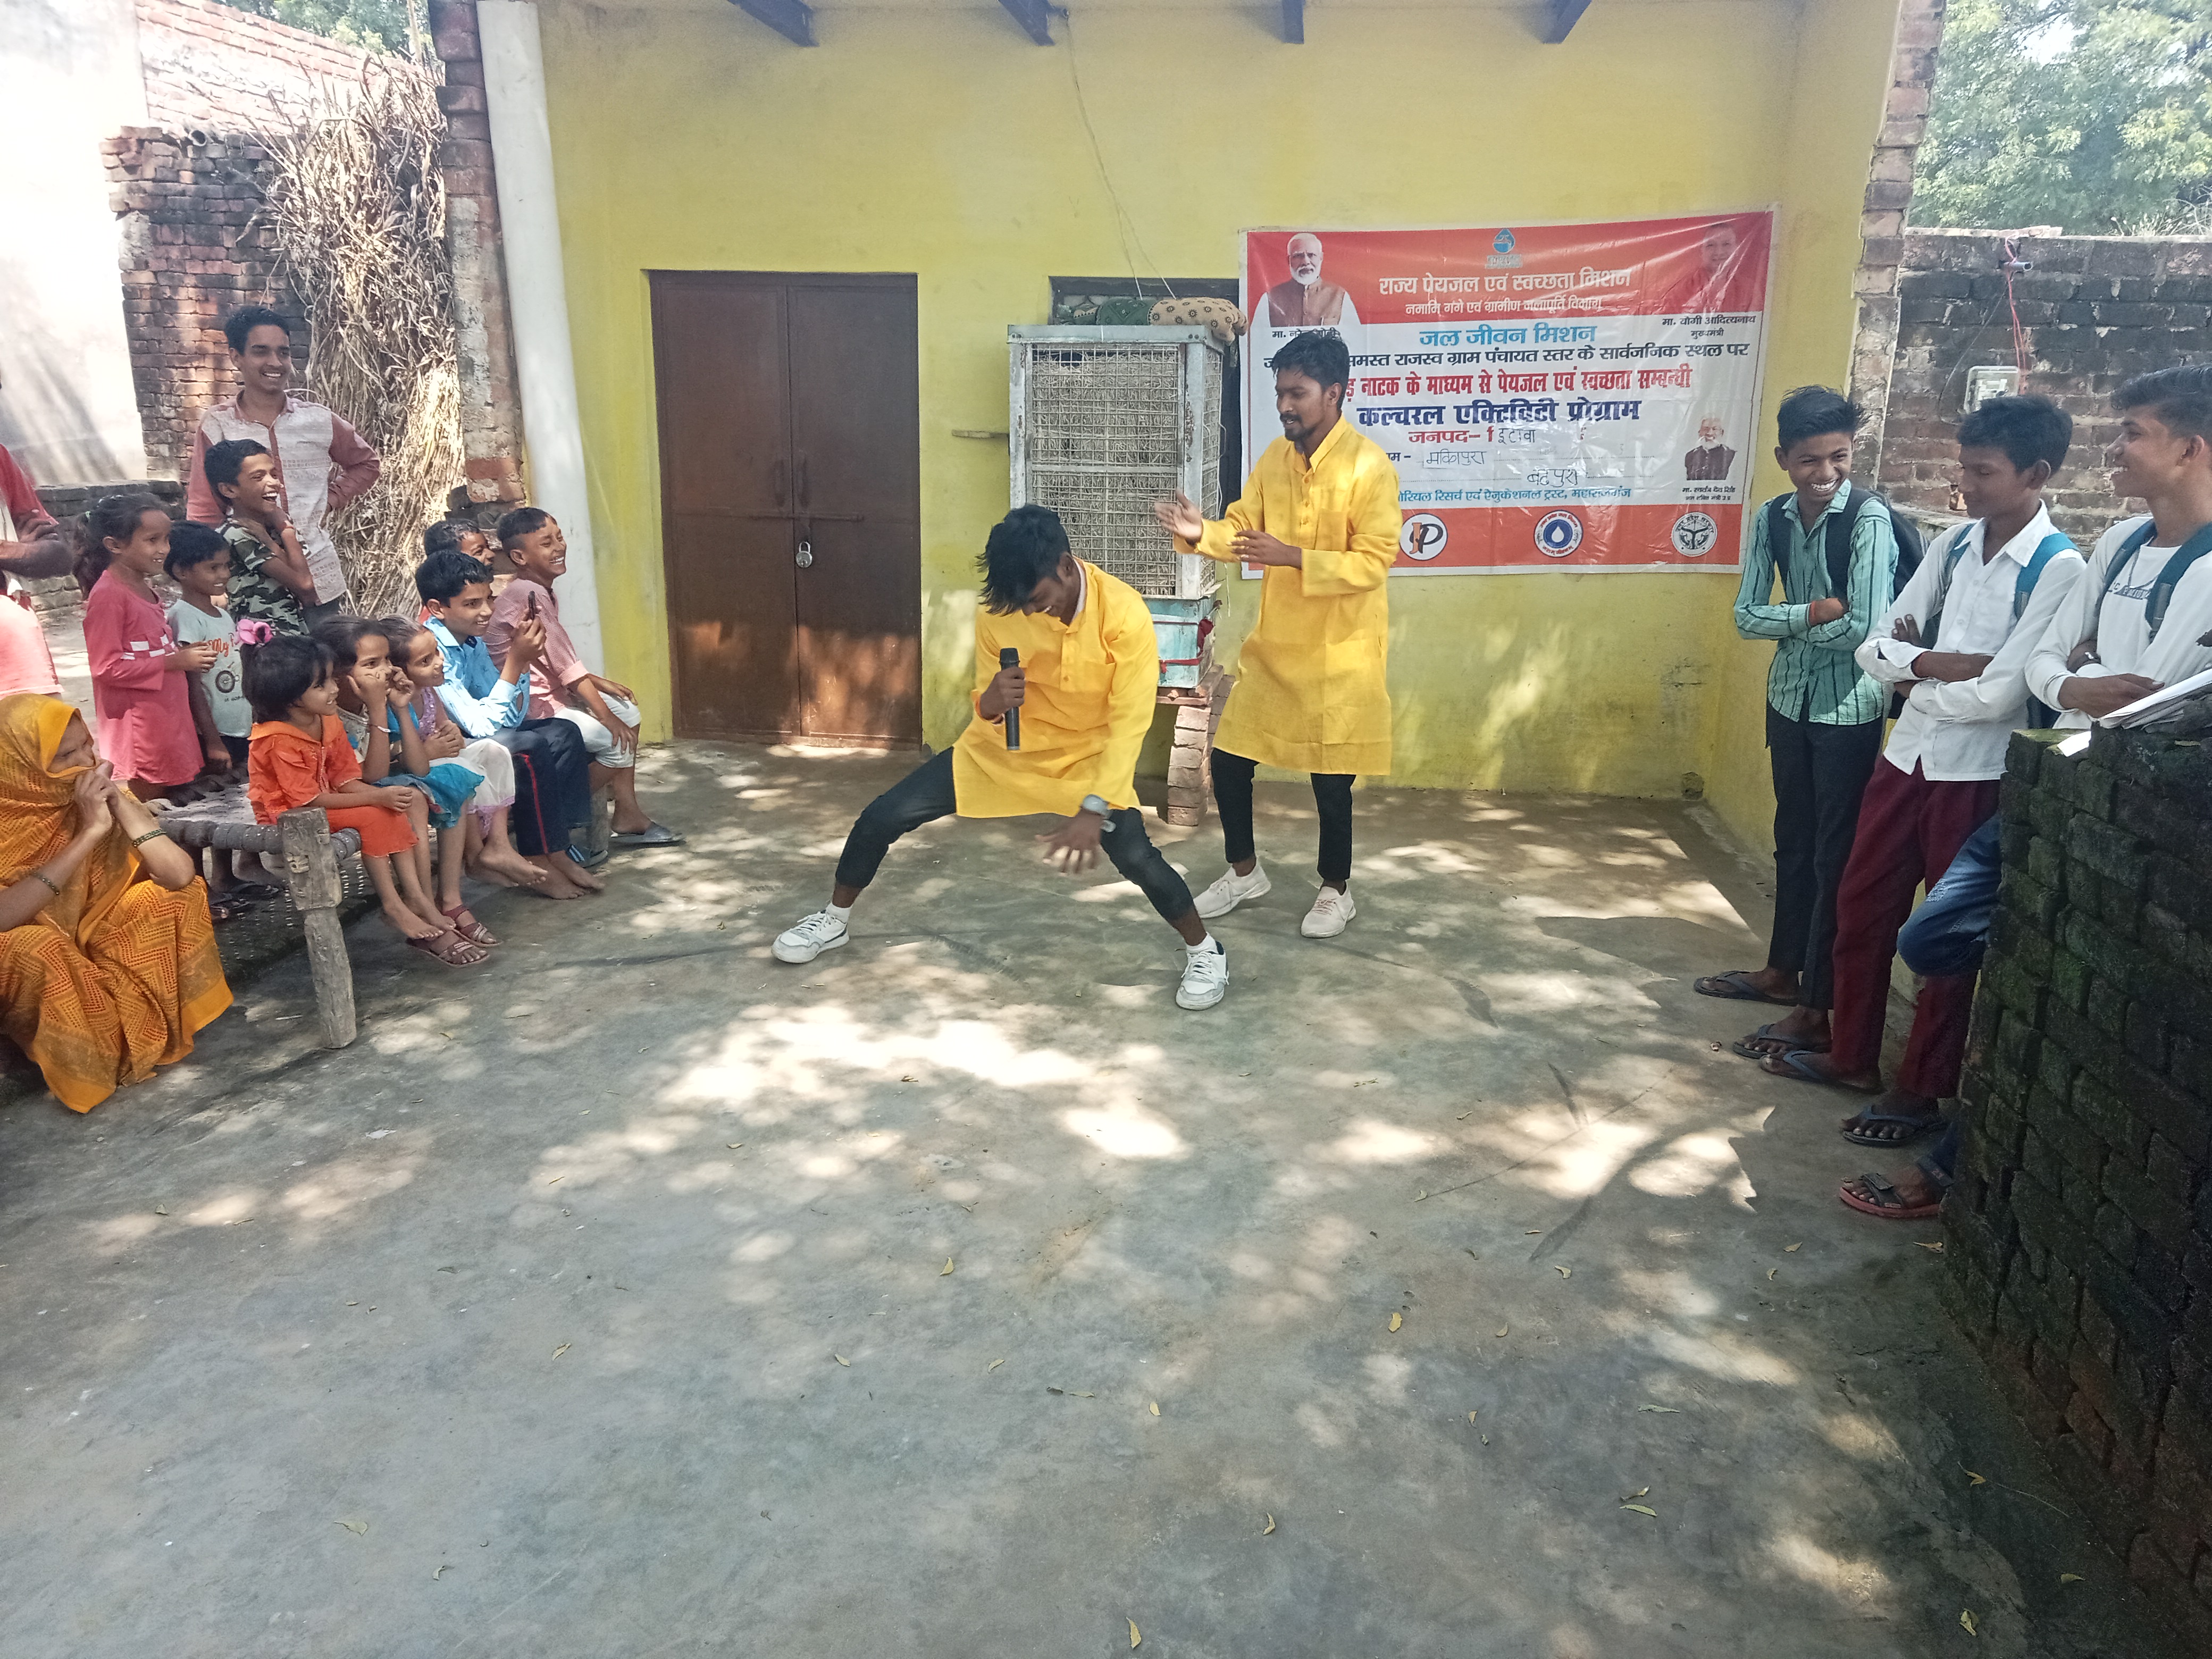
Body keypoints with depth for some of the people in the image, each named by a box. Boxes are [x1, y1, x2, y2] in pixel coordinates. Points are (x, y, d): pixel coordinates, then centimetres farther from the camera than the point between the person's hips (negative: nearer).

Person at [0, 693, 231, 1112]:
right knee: (35, 948, -35)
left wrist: (122, 806, -27)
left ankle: (157, 1021, -4)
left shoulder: (102, 796, -10)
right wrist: (89, 832, -35)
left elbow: (181, 875, -19)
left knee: (178, 897, -13)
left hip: (93, 939, 4)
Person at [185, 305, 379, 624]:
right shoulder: (216, 427, 0)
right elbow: (202, 513, 2)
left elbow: (367, 463, 22)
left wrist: (331, 500, 8)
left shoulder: (319, 420, 4)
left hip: (320, 583, 2)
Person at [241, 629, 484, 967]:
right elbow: (309, 799, -27)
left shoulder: (327, 721, 0)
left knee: (410, 800, -7)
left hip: (325, 804, 9)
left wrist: (384, 795, -20)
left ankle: (415, 895, -14)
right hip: (289, 817, -9)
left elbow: (345, 779, -1)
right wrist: (376, 797, -30)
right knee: (372, 816, -29)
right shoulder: (279, 740, -26)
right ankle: (393, 906, -18)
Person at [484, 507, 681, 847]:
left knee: (627, 710, 12)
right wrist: (606, 717, -18)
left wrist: (596, 681, 7)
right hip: (529, 707, -11)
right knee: (618, 741, -16)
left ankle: (628, 817, 12)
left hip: (551, 691, 11)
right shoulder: (529, 594, -22)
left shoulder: (543, 590, 9)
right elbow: (563, 661, -22)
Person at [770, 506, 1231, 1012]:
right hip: (1003, 748, 3)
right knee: (882, 816, -4)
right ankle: (835, 919, 23)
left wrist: (1093, 810, -34)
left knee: (1136, 855, -23)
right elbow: (986, 710, -6)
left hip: (1089, 756, -3)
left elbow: (1130, 722, -25)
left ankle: (1205, 950, 6)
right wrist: (992, 701, -32)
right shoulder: (998, 612, -17)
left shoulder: (1123, 613, -26)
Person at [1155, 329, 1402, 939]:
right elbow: (1243, 528, 7)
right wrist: (1201, 534, -15)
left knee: (1331, 776, 3)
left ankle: (1337, 890, 25)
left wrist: (1291, 557, -29)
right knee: (1229, 758, 8)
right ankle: (1244, 872, 29)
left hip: (1341, 650, -6)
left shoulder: (1370, 467, -16)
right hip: (1276, 641, 6)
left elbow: (1373, 563, -20)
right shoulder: (1275, 457, 4)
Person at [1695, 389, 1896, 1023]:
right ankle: (1783, 970, 35)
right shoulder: (1771, 518, 0)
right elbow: (1746, 617, -3)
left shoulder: (1869, 519, -18)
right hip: (1789, 699, 6)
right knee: (1792, 842, 19)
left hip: (1849, 708, -6)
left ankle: (1819, 1004, 12)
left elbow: (1864, 629, -23)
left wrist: (1788, 623, -9)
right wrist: (1816, 612, -17)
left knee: (1835, 856, 2)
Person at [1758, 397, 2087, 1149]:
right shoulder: (1954, 545, 5)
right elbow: (1876, 647, 2)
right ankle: (1850, 1053, 31)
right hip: (1908, 755, 7)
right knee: (1861, 904, 14)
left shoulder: (2059, 570, -15)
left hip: (1978, 775, -6)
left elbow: (1998, 695, -21)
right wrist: (1942, 663, -16)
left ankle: (1922, 1088, 20)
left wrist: (1916, 671, -6)